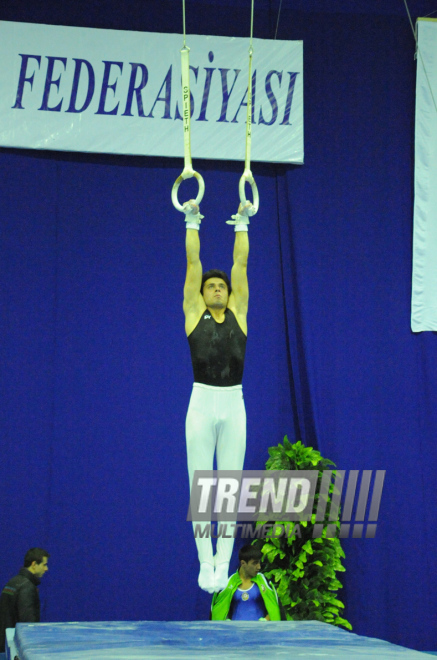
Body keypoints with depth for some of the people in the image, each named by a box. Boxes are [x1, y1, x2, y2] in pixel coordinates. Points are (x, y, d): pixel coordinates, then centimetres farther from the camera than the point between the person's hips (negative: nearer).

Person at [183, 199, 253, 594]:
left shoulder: (238, 312, 12)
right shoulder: (194, 312, 8)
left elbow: (241, 263, 13)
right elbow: (193, 262, 10)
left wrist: (243, 223, 16)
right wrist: (192, 222, 12)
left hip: (233, 404, 2)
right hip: (203, 402, -1)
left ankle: (223, 562, 3)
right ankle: (205, 562, 3)